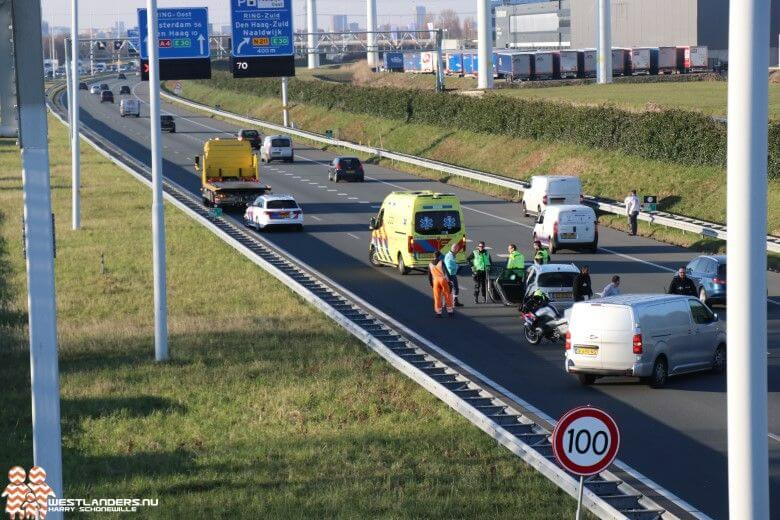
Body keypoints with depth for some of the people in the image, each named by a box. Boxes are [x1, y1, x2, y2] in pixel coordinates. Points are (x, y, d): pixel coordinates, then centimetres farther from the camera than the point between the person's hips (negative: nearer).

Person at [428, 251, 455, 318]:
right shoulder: (441, 262, -6)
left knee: (437, 297, 8)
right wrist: (449, 280, -6)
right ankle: (450, 311, 10)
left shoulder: (430, 264, 7)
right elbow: (446, 272, -11)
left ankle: (438, 312, 8)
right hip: (443, 280, -3)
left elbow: (429, 275, 12)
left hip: (435, 281, 3)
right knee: (447, 296, 6)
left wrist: (431, 284, 21)